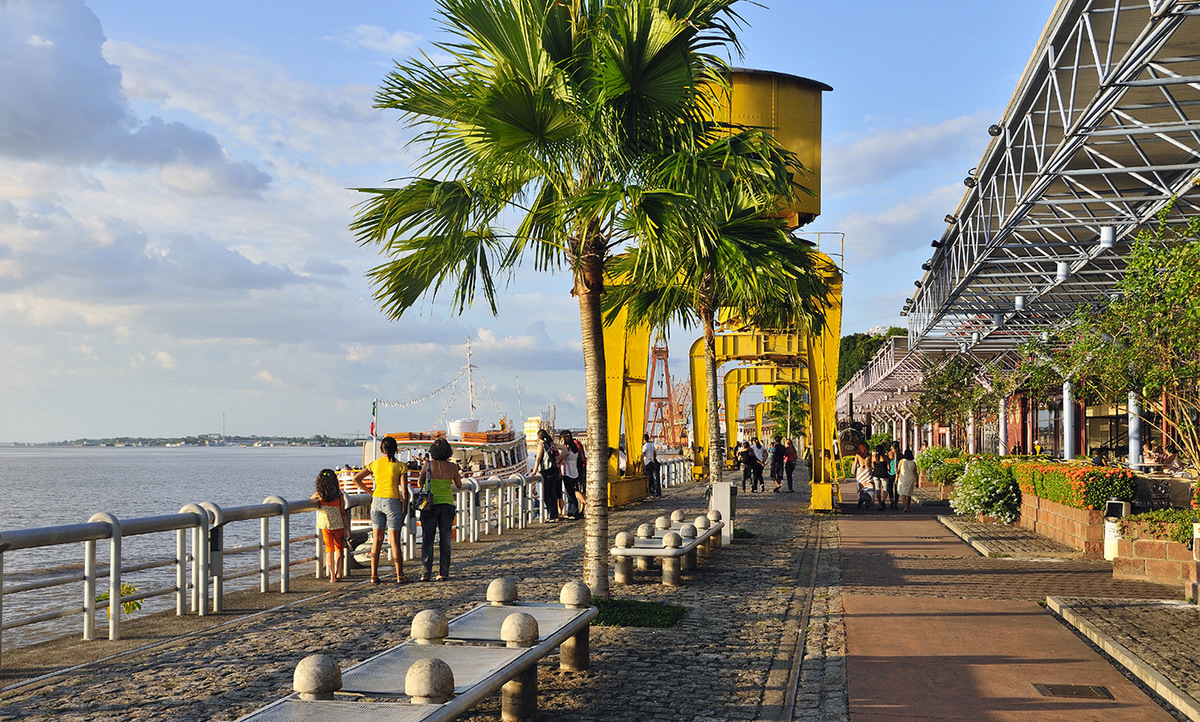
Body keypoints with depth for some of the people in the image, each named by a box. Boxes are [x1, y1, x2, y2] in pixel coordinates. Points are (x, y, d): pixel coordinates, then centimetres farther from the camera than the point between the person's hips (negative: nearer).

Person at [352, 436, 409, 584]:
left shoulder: (374, 464, 6)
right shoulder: (400, 465, -4)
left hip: (377, 501, 3)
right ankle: (400, 576, 4)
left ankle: (374, 575, 11)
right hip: (392, 502, -3)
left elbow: (356, 479, 6)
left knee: (377, 541, 9)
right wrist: (405, 509, 1)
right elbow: (404, 490, -6)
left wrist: (370, 492, 9)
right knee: (394, 541, 1)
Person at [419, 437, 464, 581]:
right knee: (445, 540, 8)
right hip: (447, 504, 2)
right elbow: (459, 485, 11)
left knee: (427, 539, 5)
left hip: (430, 505, -2)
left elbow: (420, 483, 6)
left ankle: (426, 573, 2)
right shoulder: (452, 466, -3)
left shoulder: (428, 465, -8)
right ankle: (443, 573, 6)